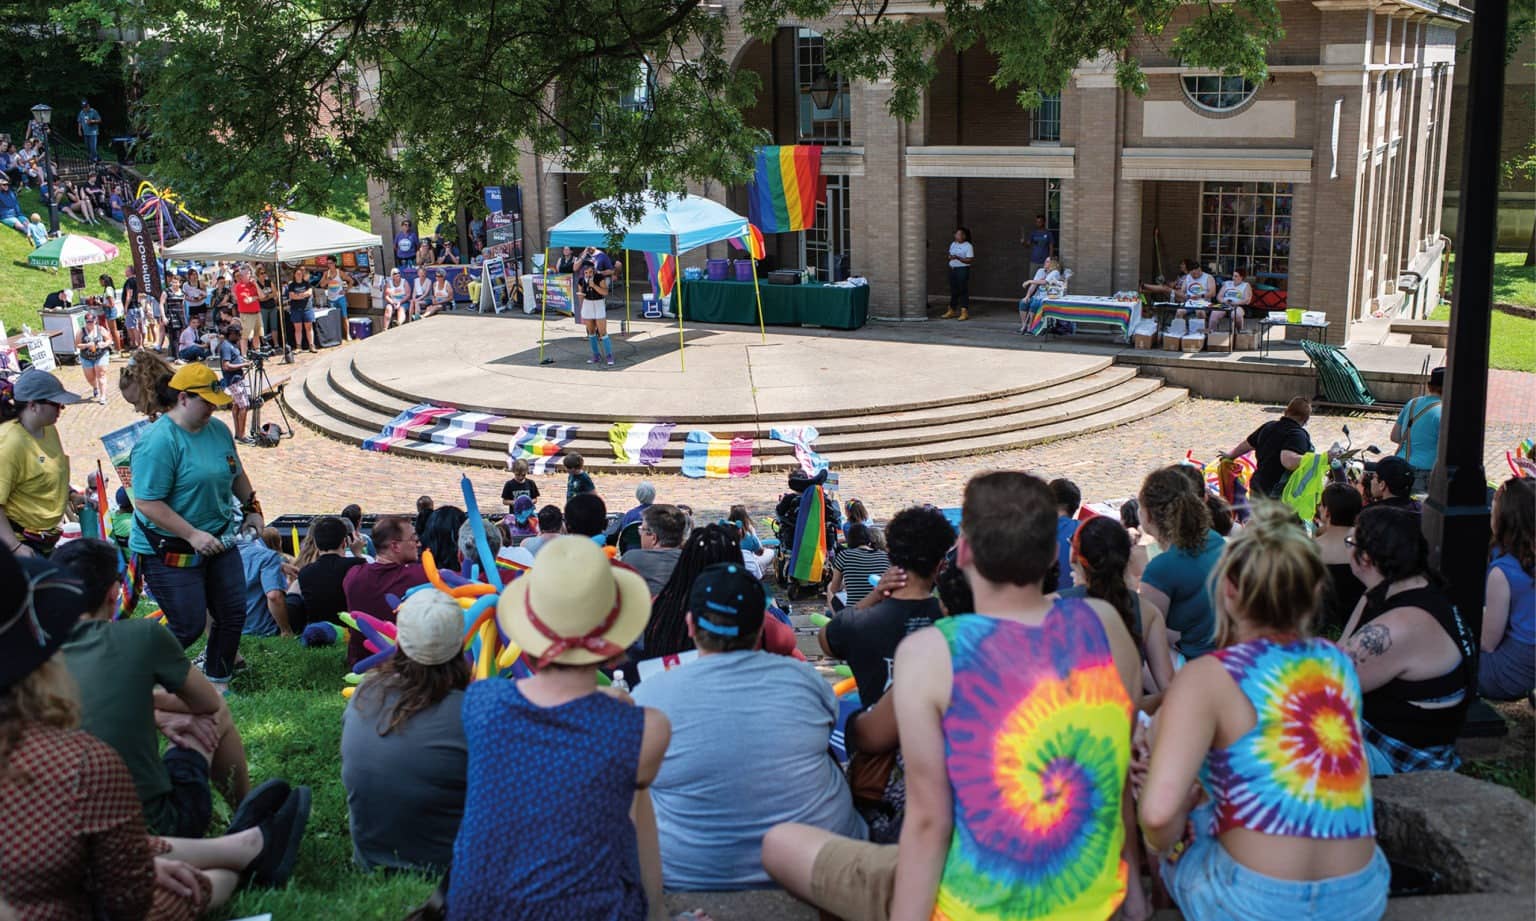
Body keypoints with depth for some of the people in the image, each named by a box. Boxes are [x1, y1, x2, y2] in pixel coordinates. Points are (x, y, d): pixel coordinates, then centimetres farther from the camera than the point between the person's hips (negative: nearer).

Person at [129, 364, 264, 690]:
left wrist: (252, 509, 17)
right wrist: (193, 535, -26)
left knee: (233, 614, 8)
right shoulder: (158, 442, -22)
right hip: (170, 551, -8)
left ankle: (218, 683, 28)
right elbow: (147, 503, -25)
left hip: (218, 540, 8)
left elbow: (236, 474, 22)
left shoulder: (218, 430, 3)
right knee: (189, 626, -5)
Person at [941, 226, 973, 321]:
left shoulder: (968, 246, -8)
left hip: (963, 270, -7)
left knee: (963, 290, -6)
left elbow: (970, 260, -14)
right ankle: (951, 311, 16)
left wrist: (958, 258, -23)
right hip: (952, 269, 7)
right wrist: (950, 257, 1)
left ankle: (964, 312, -5)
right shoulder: (953, 244, 13)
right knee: (953, 290, 10)